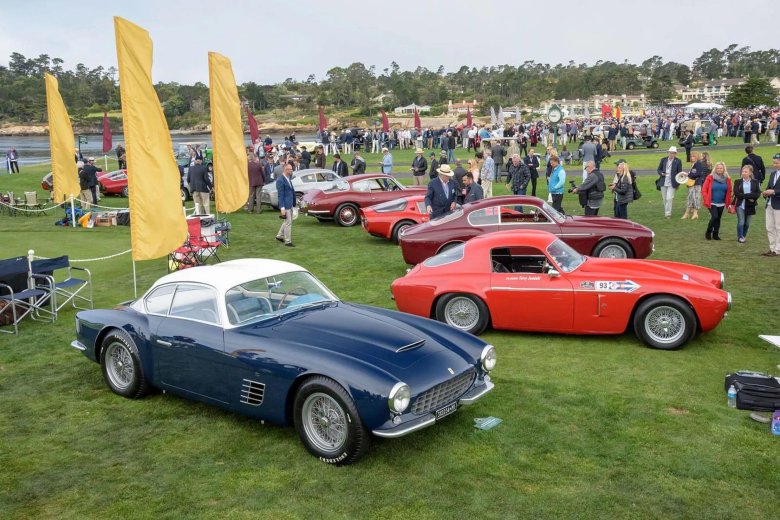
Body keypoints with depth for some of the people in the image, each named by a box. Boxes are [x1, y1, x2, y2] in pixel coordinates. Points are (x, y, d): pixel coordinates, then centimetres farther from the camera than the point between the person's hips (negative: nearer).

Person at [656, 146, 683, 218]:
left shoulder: (678, 161, 0)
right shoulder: (663, 160, 7)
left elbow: (679, 173, 4)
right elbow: (658, 170, 12)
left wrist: (678, 183, 0)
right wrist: (662, 173, -10)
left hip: (672, 184, -3)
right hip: (663, 183, 3)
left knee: (669, 198, -10)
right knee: (664, 199, 10)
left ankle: (668, 213, -5)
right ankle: (666, 212, 25)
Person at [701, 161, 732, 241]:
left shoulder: (727, 179, 3)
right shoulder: (710, 178, -6)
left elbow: (729, 192, 7)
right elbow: (704, 190, -5)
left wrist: (728, 203, 2)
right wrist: (706, 201, -11)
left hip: (721, 204, 3)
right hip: (712, 203, -3)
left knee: (718, 219, 9)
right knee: (714, 217, -15)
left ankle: (715, 234, 22)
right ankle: (708, 233, 4)